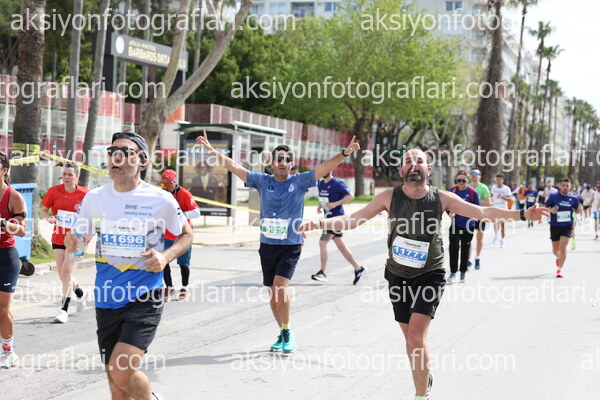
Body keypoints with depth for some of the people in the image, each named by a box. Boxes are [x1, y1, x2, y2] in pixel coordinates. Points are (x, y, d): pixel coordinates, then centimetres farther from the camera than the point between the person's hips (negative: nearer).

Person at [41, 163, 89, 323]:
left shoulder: (84, 193, -7)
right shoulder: (54, 191, -2)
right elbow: (43, 210, 7)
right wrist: (48, 218, -14)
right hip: (58, 237, 3)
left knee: (66, 273, -12)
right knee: (62, 275, 8)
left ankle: (64, 309, -4)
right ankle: (80, 294, 37)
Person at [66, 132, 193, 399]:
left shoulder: (161, 200, -7)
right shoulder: (94, 198, 2)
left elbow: (186, 235, 8)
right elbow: (79, 239, 13)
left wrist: (166, 256, -11)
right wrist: (72, 243, -11)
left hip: (145, 299, -4)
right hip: (106, 299, 4)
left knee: (122, 370, -18)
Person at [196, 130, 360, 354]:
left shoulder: (300, 182, -2)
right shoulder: (262, 181, 4)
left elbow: (325, 167, -11)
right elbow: (233, 166, 4)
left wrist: (345, 153, -24)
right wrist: (211, 150, -1)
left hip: (290, 246, -3)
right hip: (267, 245, 3)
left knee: (280, 289, -18)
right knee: (273, 293, 9)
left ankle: (287, 333, 0)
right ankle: (283, 335, 25)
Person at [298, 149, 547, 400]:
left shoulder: (441, 198, -7)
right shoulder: (389, 197, -6)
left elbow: (483, 212, -4)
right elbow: (353, 220, -5)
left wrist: (522, 215, -12)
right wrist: (320, 223, -19)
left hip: (430, 276, -2)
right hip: (397, 276, 3)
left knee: (416, 334, -17)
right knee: (410, 336, 12)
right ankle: (424, 380, 37)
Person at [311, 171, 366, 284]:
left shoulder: (337, 183, -11)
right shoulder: (321, 183, 12)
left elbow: (351, 196, -12)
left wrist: (335, 204, -20)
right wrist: (320, 206, 5)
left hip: (336, 217, -9)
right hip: (328, 217, 9)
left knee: (322, 242, -13)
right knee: (341, 246, 10)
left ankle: (322, 272, -4)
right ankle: (359, 269, 18)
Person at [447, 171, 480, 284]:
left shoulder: (472, 192, -5)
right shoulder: (452, 191, -1)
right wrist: (450, 212, -12)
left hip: (468, 225, 0)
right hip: (455, 224, 0)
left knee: (465, 249, 10)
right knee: (453, 248, -11)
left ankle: (463, 273, 21)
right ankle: (453, 272, -3)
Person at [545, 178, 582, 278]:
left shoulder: (574, 198, 0)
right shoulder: (553, 196, -5)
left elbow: (577, 210, 13)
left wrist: (579, 209, -11)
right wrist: (551, 210, -21)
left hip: (567, 226, -1)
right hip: (555, 226, 1)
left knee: (562, 246, -17)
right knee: (555, 250, 10)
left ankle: (559, 269, -8)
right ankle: (558, 257, 49)